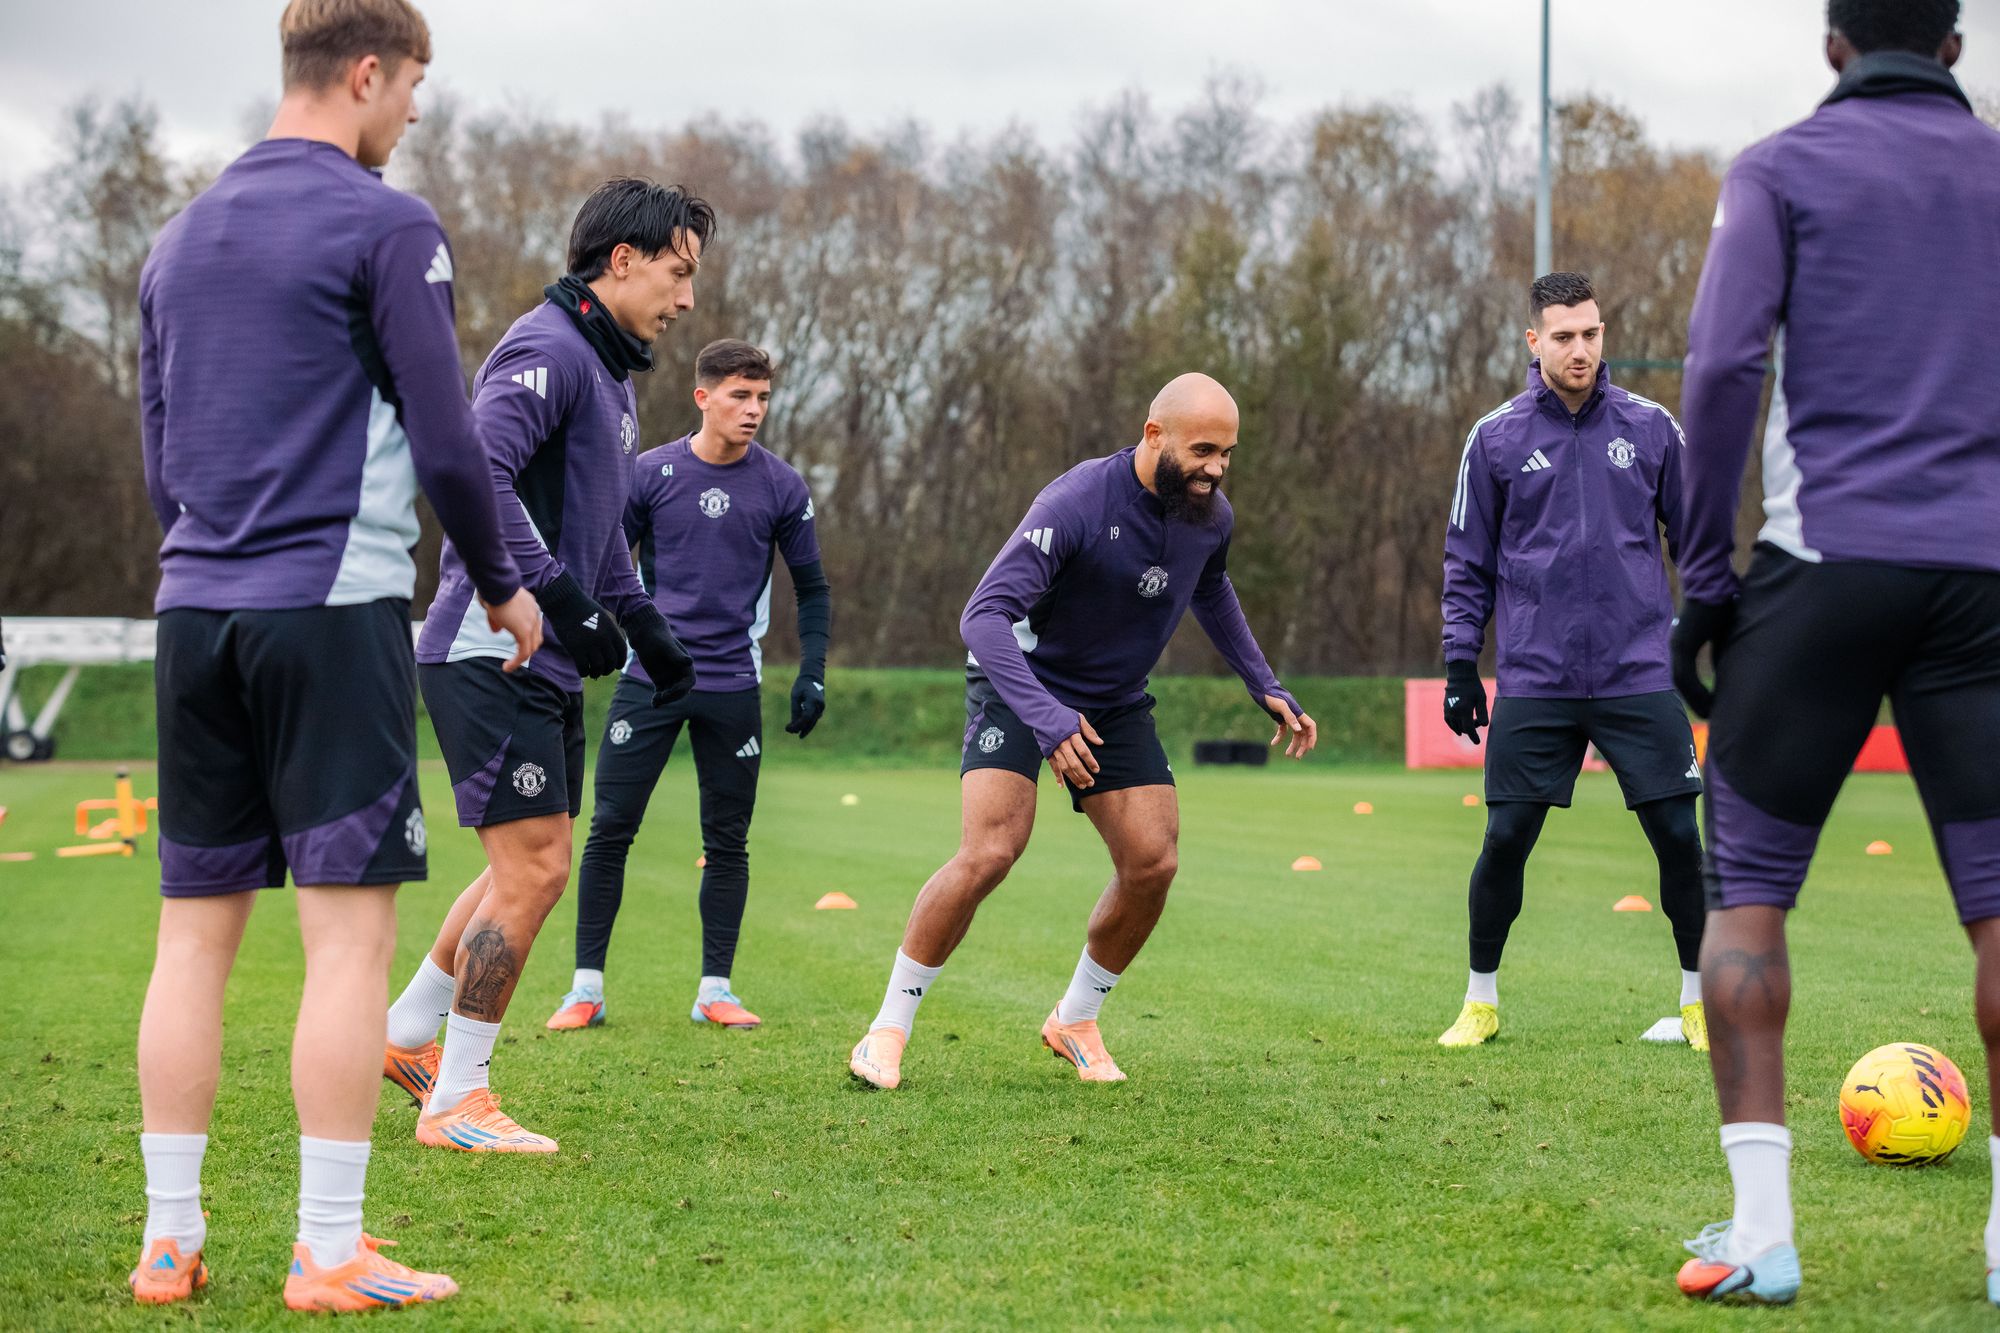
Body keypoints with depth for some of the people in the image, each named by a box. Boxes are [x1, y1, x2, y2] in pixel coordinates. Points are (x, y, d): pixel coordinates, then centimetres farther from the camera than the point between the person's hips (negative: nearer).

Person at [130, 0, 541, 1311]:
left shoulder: (180, 238, 15)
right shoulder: (387, 227, -6)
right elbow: (445, 440, -7)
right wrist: (502, 585, 7)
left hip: (195, 611, 7)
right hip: (334, 609, -7)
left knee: (196, 931, 9)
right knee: (350, 931, -3)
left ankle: (170, 1241, 11)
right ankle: (331, 1253, -3)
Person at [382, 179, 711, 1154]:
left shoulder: (610, 371, 20)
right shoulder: (550, 349, -13)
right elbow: (477, 471, -27)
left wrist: (647, 630, 26)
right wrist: (560, 595, -28)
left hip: (546, 668, 10)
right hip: (495, 657, -10)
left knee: (530, 869, 14)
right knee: (534, 867, -9)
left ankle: (409, 1034, 29)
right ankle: (456, 1102, 0)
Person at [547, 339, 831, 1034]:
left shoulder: (781, 486, 1)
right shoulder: (649, 474, -2)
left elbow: (811, 587, 10)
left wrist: (813, 673, 1)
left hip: (733, 688, 1)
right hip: (648, 679, -1)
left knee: (727, 841, 5)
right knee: (609, 829, -4)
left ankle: (715, 989, 14)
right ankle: (587, 987, 4)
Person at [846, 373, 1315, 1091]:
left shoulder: (1211, 515, -7)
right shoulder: (1077, 502, -29)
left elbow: (1212, 593, 19)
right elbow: (984, 615, -35)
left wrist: (1266, 687, 13)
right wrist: (1049, 721, -46)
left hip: (1116, 703, 6)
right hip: (1021, 684, -6)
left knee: (1154, 863, -6)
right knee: (990, 852, -22)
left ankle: (1075, 1021, 17)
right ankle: (888, 1029, -9)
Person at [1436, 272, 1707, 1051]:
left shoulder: (1650, 428, 5)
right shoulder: (1496, 439, 4)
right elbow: (1468, 563, 9)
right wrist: (1459, 666, 5)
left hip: (1641, 674, 0)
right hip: (1534, 684, 0)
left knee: (1678, 836, -2)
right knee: (1506, 840, -1)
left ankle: (1699, 1001, 14)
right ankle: (1481, 1001, 16)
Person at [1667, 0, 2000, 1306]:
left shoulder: (1783, 169, 5)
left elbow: (1724, 365, -8)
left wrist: (1705, 578, -3)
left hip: (1827, 561, -3)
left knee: (1745, 886, 6)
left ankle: (1759, 1228, -2)